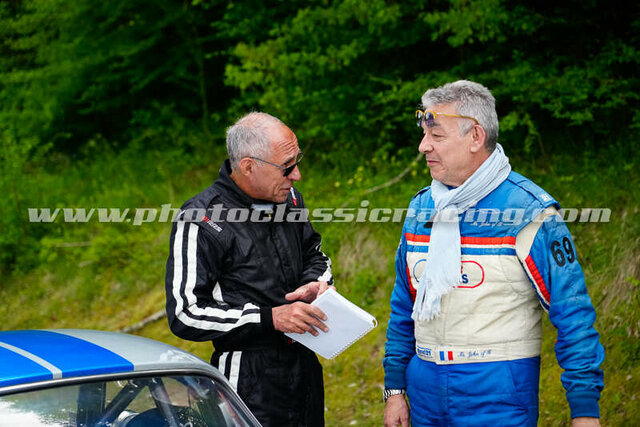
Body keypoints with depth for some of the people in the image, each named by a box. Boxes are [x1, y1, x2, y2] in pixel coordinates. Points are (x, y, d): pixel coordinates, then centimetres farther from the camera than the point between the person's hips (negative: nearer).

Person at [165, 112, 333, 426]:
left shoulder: (289, 198, 5)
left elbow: (314, 255, 24)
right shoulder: (200, 221, -17)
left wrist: (317, 282, -1)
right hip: (248, 382, -7)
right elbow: (185, 315, -20)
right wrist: (269, 318, -23)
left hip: (305, 365, 7)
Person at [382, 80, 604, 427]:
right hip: (425, 391, 5)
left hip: (499, 398, -5)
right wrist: (394, 388, 12)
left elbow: (573, 315, -11)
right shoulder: (421, 208, 8)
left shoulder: (529, 212, -10)